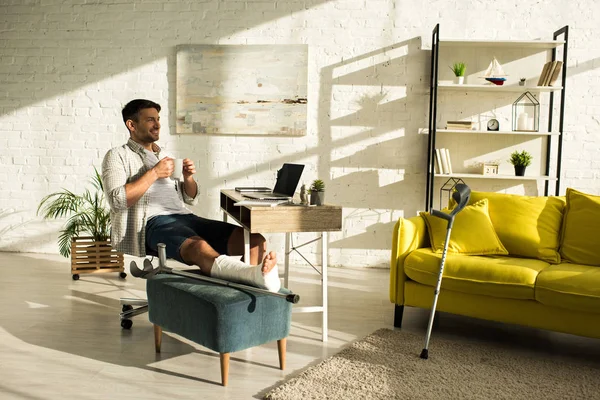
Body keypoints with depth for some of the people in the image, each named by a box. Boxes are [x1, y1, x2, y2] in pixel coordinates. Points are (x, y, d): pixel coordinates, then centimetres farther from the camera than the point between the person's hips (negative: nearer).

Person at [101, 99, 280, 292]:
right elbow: (117, 200, -8)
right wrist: (154, 173, -7)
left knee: (255, 239, -19)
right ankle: (257, 275, -68)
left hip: (185, 217, 7)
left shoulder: (164, 155, 29)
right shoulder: (117, 156, 10)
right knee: (200, 247, -42)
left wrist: (189, 178, 6)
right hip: (152, 223, -7)